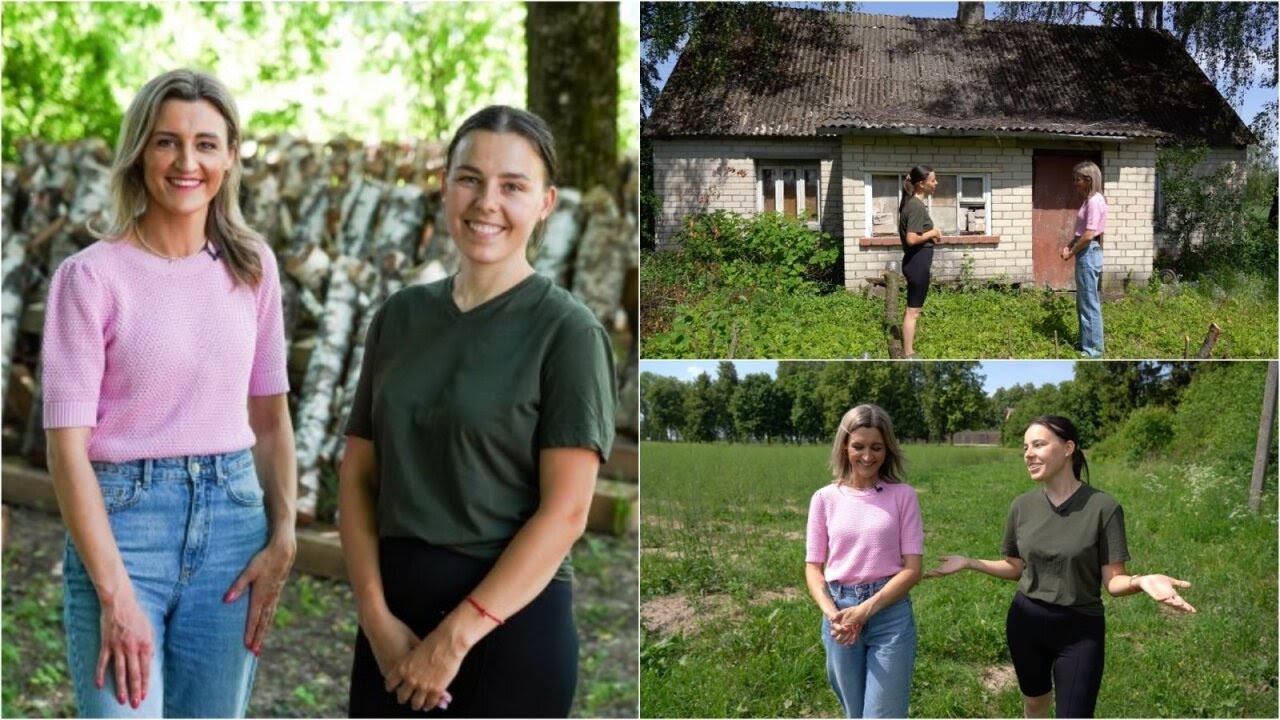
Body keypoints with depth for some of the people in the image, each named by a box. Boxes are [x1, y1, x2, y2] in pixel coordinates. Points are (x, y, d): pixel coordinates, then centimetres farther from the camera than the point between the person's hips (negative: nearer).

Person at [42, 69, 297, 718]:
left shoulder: (252, 266, 5)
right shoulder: (92, 276, -8)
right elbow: (67, 446, -11)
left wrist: (282, 539, 3)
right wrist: (115, 595, -15)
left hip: (232, 518, 4)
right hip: (122, 518, -4)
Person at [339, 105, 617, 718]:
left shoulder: (567, 332, -8)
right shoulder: (399, 317, 6)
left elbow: (565, 511, -13)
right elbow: (357, 477, 5)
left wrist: (456, 634, -14)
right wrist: (376, 616, -7)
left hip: (511, 615, -4)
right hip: (394, 610, 4)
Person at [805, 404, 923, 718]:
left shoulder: (903, 496, -3)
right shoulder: (825, 498, 3)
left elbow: (912, 568, -5)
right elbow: (813, 567, 5)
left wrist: (866, 609, -16)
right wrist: (831, 612, -14)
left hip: (890, 614, -2)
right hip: (840, 613, 2)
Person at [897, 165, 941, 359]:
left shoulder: (912, 203, 12)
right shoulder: (917, 206, -18)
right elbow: (912, 239, -25)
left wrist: (930, 234, 9)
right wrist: (932, 233, -11)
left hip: (915, 260, 10)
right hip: (918, 261, -10)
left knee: (913, 309, 16)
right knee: (913, 311, -4)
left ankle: (908, 352, 22)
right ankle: (908, 355, 1)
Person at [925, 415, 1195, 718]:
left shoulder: (1103, 507, -16)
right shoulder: (1022, 506, -3)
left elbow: (1113, 581, -15)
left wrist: (1141, 581, -37)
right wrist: (968, 563, -1)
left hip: (1079, 630, -4)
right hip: (1025, 622, 4)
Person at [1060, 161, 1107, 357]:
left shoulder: (1095, 201, -17)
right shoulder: (1088, 200, 13)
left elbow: (1088, 235, -21)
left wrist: (1071, 253, -10)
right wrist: (1069, 246, 4)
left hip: (1089, 254, -10)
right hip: (1084, 254, 10)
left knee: (1090, 303, -5)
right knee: (1083, 302, 16)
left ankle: (1093, 349, 0)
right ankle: (1086, 342, 24)